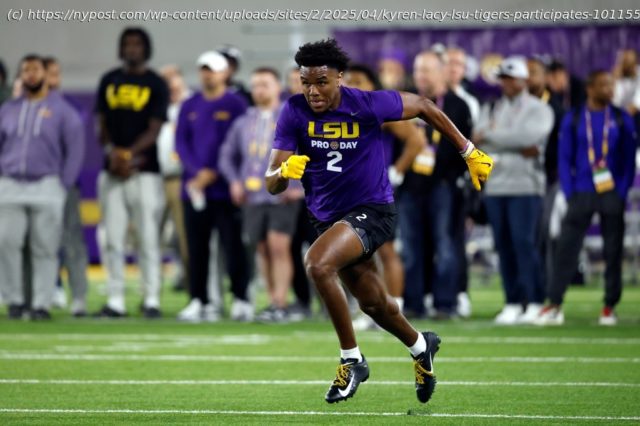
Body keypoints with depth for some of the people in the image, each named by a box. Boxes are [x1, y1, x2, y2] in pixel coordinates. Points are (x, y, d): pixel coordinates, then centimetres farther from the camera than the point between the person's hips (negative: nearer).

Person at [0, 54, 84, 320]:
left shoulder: (62, 109, 5)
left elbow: (75, 149, 2)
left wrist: (63, 185, -6)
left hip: (47, 186, -3)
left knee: (45, 248, -4)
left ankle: (42, 304, -1)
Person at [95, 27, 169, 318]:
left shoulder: (155, 84, 2)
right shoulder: (109, 81, 13)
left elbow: (154, 130, -5)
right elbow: (103, 125, 12)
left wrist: (129, 154, -19)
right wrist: (111, 152, -7)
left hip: (145, 171, -4)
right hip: (112, 172, 4)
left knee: (148, 238, -5)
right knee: (113, 239, 2)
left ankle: (151, 301, -2)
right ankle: (115, 301, 5)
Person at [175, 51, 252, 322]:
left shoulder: (236, 105, 2)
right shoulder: (189, 106, 13)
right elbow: (181, 143, 8)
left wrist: (213, 174, -11)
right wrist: (198, 172, -9)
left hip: (225, 189, -4)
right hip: (195, 187, 4)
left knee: (232, 246, -6)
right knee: (196, 248, 4)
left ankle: (241, 300, -4)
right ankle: (199, 302, 8)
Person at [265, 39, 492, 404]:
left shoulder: (368, 105, -20)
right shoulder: (295, 113, -13)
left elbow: (424, 107, -2)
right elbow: (272, 185, -13)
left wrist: (469, 152, 3)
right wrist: (285, 172, -38)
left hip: (372, 211, -5)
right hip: (329, 218, 5)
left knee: (318, 264, -31)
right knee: (374, 304, 20)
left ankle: (352, 360, -17)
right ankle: (421, 347, 52)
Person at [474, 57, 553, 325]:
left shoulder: (539, 110, 3)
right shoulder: (492, 110, 17)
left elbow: (529, 136, -15)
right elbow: (481, 138, -1)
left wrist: (491, 135, -8)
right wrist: (519, 148, -13)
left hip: (525, 185, -5)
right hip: (495, 186, 5)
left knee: (524, 243, -11)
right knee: (504, 245, 2)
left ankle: (535, 303, -9)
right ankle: (512, 303, 6)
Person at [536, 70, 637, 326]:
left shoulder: (622, 120, 5)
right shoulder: (573, 120, 5)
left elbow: (629, 160, 5)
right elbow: (564, 159, 5)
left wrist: (622, 193, -5)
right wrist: (569, 194, -4)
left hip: (612, 195, 0)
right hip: (581, 195, 0)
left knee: (613, 251, 2)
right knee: (566, 247, -5)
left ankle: (610, 307, 9)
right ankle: (554, 305, -4)